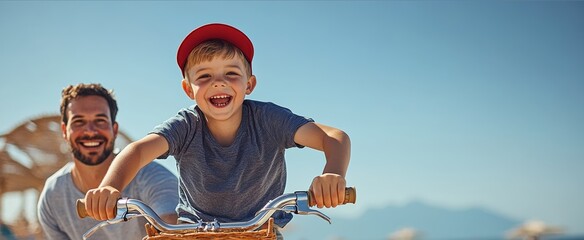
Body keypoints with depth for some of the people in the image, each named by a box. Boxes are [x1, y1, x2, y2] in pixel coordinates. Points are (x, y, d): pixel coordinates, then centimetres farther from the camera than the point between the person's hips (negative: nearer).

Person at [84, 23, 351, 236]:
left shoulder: (267, 119, -19)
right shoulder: (187, 125, -16)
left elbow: (335, 137, -28)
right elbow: (139, 149, -31)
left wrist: (333, 175, -52)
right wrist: (110, 187, -53)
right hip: (196, 228, 1)